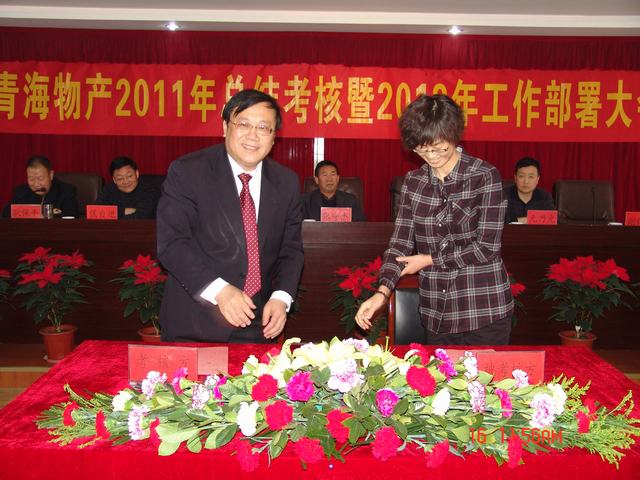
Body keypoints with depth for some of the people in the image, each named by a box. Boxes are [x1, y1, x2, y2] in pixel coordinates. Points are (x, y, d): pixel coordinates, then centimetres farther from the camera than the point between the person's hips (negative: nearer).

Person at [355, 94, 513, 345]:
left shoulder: (485, 176, -8)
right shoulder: (413, 181, 4)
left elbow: (486, 247, -11)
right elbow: (401, 241, 0)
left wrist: (430, 260, -8)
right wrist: (382, 291, -15)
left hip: (484, 312, -3)